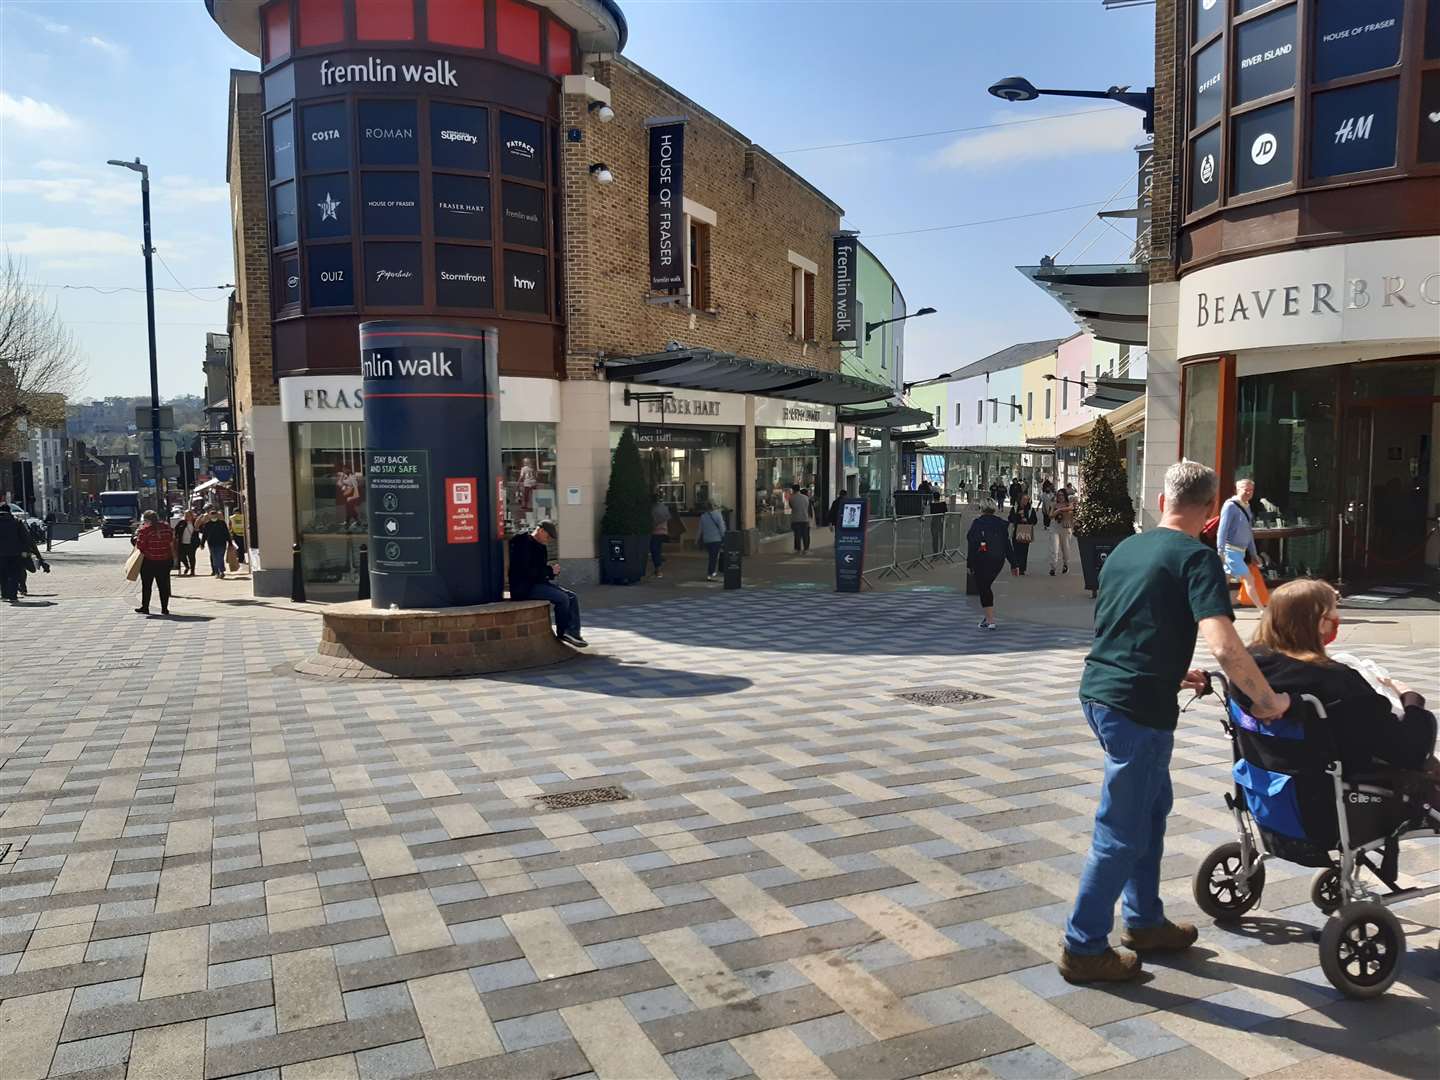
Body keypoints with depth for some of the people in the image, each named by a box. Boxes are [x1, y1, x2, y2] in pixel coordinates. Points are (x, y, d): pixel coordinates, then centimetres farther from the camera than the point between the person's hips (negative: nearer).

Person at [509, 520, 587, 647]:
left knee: (572, 597, -5)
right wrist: (549, 571, -16)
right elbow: (526, 572, -23)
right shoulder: (523, 544, -13)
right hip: (525, 587, -10)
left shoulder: (542, 547, 17)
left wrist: (551, 569, 2)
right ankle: (562, 633, -4)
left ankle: (572, 632, -16)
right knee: (562, 598, -22)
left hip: (539, 583, 10)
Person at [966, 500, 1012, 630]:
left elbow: (973, 544, -11)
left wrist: (970, 564, -8)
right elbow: (1007, 544, 7)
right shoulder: (1001, 523, 8)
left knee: (983, 587, 2)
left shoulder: (977, 523, -7)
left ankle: (990, 620, -1)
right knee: (986, 586, 21)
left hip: (982, 558, -5)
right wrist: (1013, 563, 10)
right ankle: (989, 615, 22)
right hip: (999, 559, 6)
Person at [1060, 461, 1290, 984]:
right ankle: (1083, 949, 13)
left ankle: (1144, 921, 35)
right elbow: (1225, 646, -23)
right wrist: (1269, 700, -9)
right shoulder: (1196, 558, -11)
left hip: (1097, 691, 8)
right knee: (1123, 833, 3)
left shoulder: (1124, 549, 13)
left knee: (1153, 802, 23)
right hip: (1137, 707, -8)